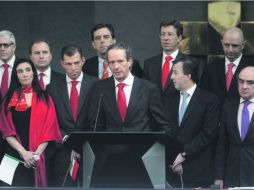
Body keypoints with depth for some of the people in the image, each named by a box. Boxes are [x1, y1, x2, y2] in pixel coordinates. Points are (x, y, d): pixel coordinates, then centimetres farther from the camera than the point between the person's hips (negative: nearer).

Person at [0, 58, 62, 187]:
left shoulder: (44, 99, 8)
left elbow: (48, 130, 1)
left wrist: (37, 153, -12)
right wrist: (23, 152, -13)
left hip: (37, 158, 0)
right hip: (14, 155, 0)